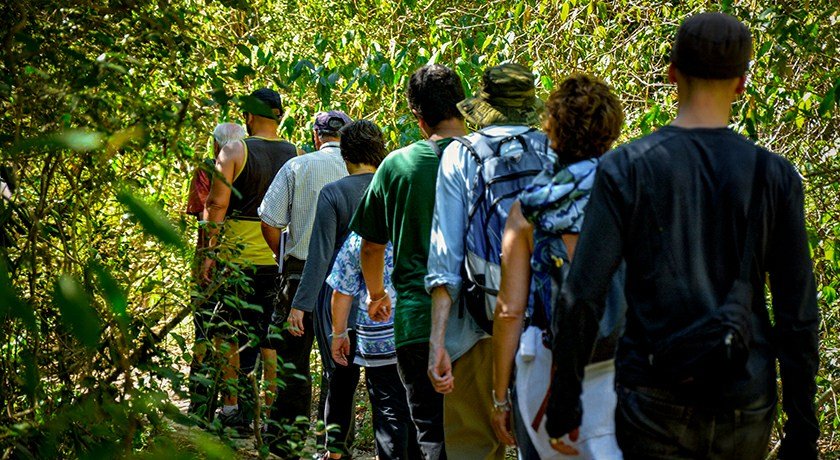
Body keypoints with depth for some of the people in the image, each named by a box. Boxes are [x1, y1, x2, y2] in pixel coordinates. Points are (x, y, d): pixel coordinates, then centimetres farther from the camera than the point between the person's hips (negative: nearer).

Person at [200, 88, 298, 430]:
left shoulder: (234, 151, -5)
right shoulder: (295, 154, 5)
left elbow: (216, 204, -10)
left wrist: (209, 252, -4)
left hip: (236, 257, -3)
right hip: (279, 259, 3)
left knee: (228, 334, 8)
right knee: (272, 337, 8)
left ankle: (232, 406, 6)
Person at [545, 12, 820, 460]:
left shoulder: (626, 168, -4)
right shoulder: (776, 176, 0)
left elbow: (580, 298, -7)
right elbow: (798, 316, 0)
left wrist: (564, 404, 3)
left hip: (656, 404, -2)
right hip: (747, 406, 2)